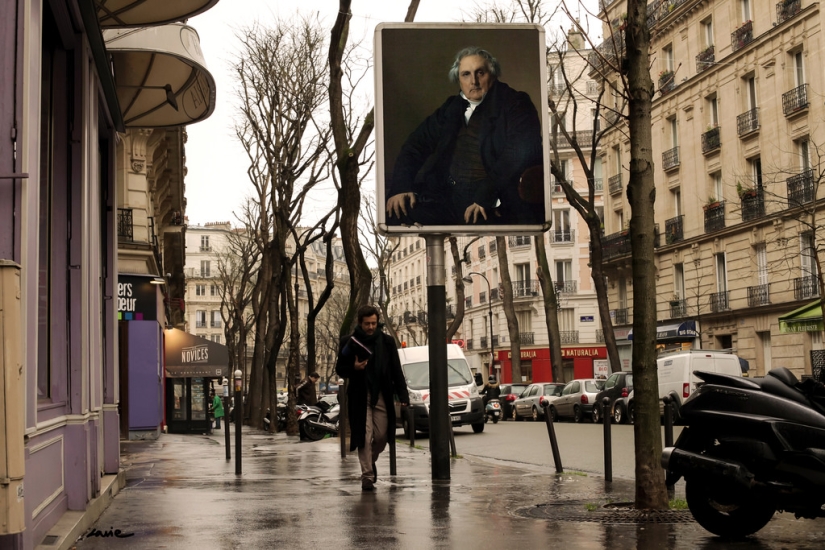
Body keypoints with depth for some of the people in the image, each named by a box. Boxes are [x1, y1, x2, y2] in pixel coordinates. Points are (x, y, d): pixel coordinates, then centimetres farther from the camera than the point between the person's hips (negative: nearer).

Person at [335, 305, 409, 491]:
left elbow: (396, 370, 6)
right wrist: (353, 368, -15)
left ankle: (371, 461, 32)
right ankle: (367, 475, 1)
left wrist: (403, 395, -3)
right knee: (364, 437, -5)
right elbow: (340, 369, 7)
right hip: (360, 397, -2)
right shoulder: (349, 343, 1)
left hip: (381, 395, 2)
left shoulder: (387, 342, 5)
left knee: (381, 436, 4)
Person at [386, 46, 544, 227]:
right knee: (396, 213, -19)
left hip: (493, 205, -4)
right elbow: (416, 146, 19)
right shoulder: (451, 109, 20)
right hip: (446, 197, 5)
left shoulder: (514, 105, 3)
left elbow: (521, 152, -12)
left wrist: (486, 195, -22)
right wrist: (401, 186, 0)